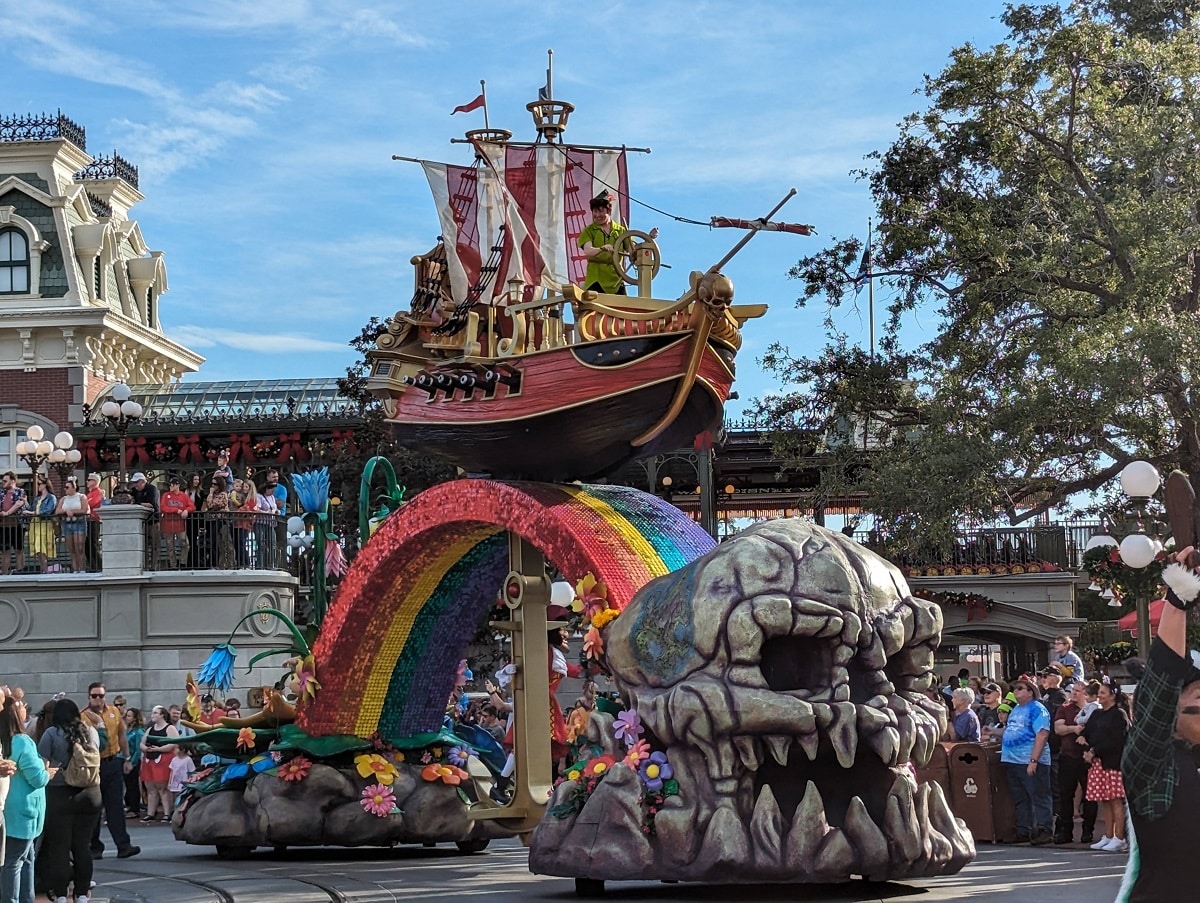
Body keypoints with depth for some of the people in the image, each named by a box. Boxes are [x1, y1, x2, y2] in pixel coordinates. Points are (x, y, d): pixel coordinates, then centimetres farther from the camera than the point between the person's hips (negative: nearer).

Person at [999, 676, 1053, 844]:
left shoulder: (1037, 709, -9)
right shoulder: (1015, 709, 19)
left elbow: (1042, 735, -18)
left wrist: (1033, 760, -23)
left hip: (1031, 763, -9)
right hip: (1012, 761, 9)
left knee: (1039, 797, -5)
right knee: (1019, 799, 13)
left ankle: (1045, 831, -4)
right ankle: (1023, 831, 19)